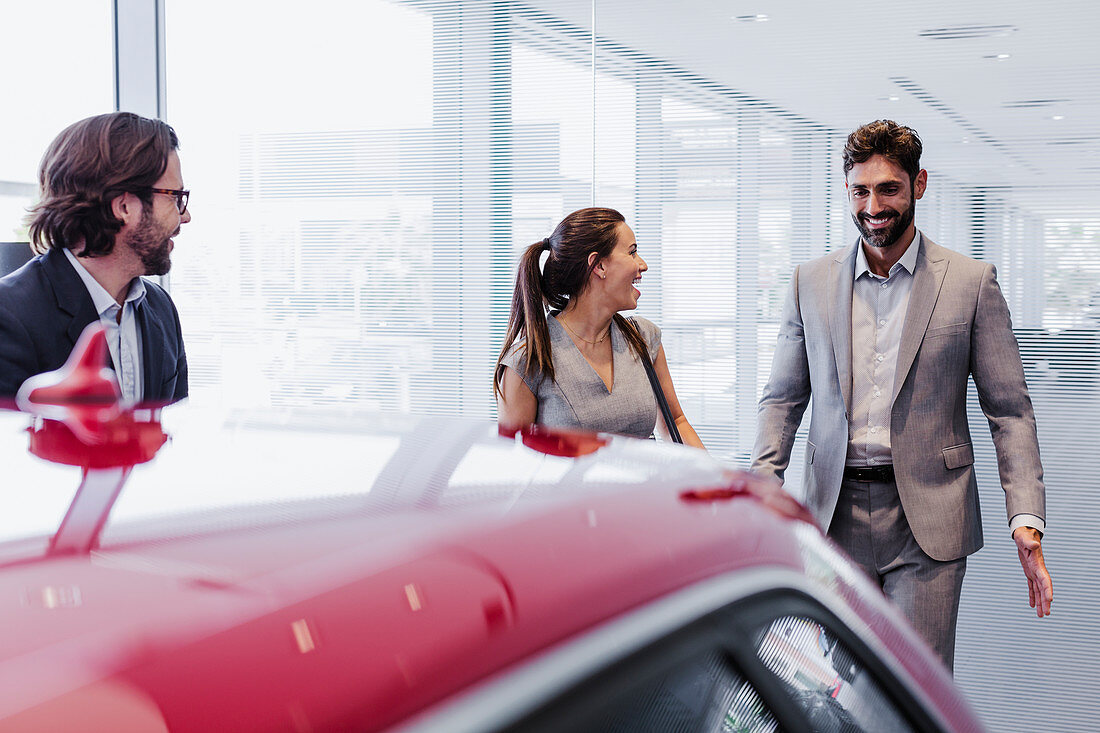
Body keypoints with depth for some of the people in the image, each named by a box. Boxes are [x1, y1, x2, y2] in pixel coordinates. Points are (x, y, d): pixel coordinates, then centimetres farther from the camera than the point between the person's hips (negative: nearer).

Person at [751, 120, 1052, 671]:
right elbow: (782, 398, 11)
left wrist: (1026, 519, -10)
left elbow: (1009, 410, 1)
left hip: (927, 521, -2)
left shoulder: (972, 282, 1)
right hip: (835, 518, 2)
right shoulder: (810, 282, 8)